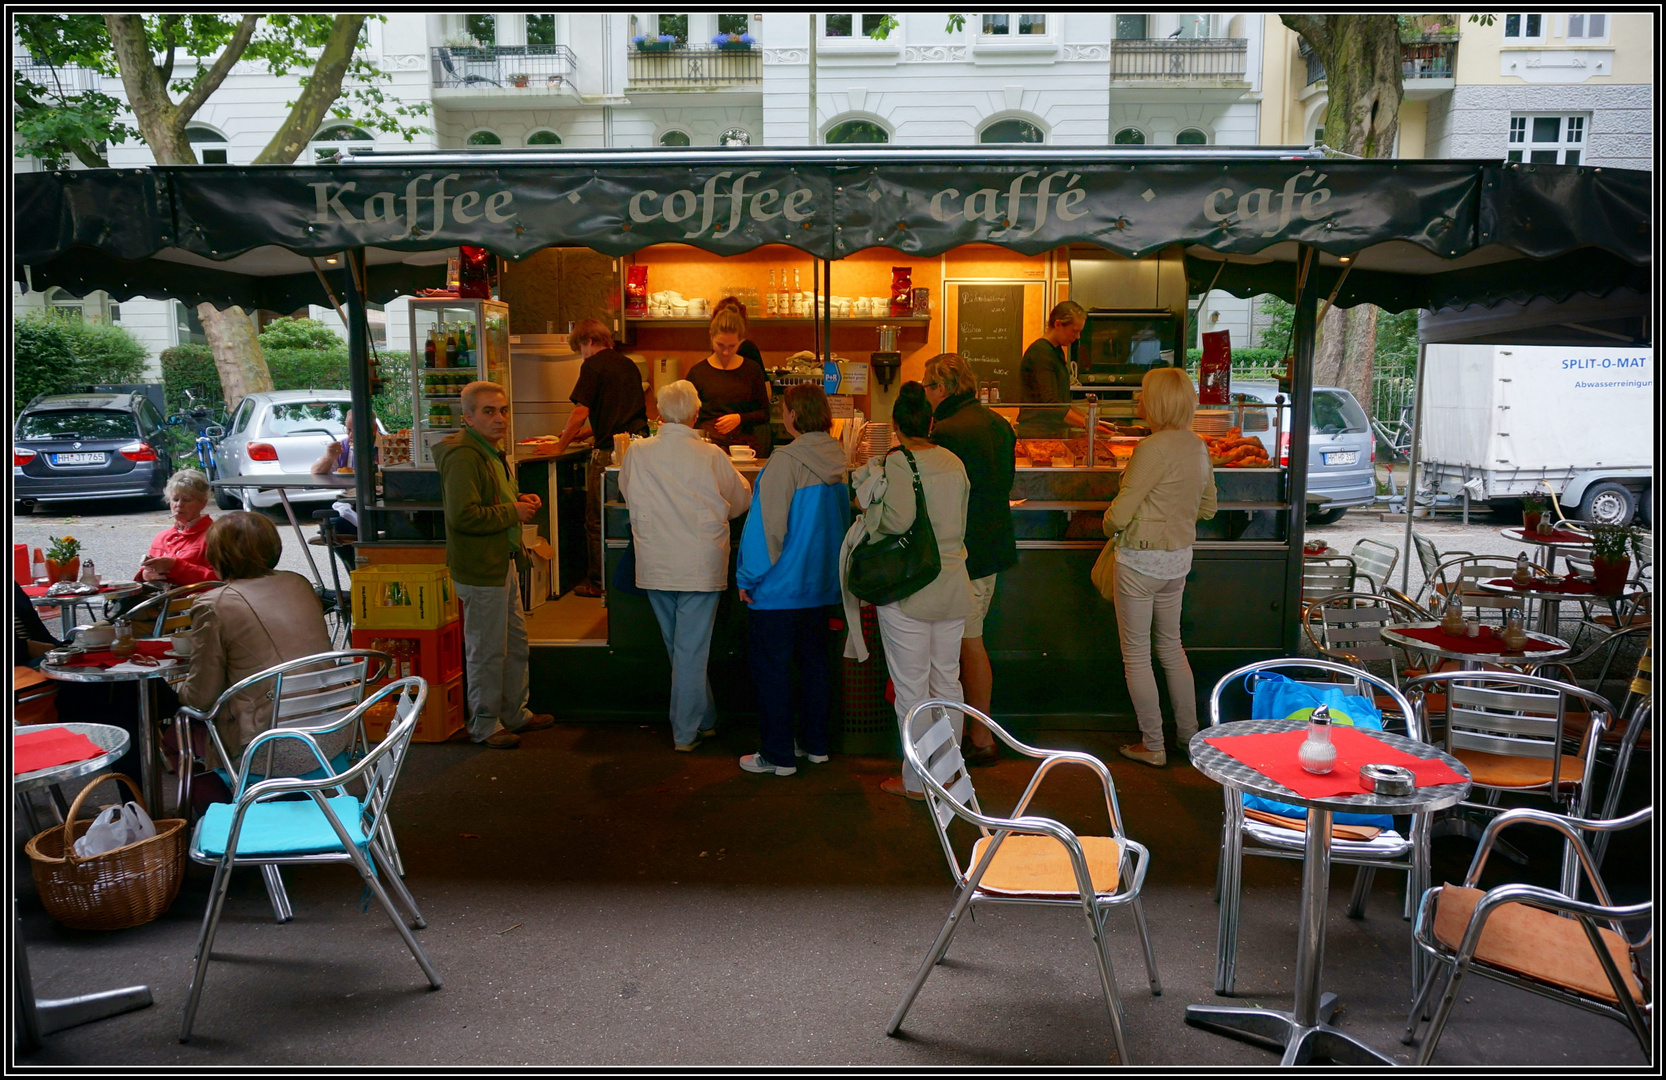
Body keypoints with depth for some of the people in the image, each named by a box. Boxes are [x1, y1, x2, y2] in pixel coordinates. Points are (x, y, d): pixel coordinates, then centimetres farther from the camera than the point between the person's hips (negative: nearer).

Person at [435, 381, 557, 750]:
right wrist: (513, 512, -19)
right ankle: (484, 724, 15)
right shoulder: (463, 455, -20)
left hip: (504, 561, 11)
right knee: (487, 650, 1)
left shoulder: (492, 450, 15)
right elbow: (463, 515, -29)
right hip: (481, 568, -11)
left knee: (515, 643, 19)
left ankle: (515, 713, 33)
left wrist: (520, 500, 10)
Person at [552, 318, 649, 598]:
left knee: (597, 521, 3)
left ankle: (599, 582, 9)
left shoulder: (594, 365, -7)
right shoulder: (628, 364, 16)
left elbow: (581, 411, -11)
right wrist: (582, 432, 28)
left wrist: (560, 446, 1)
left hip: (609, 451, -7)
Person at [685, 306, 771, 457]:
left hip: (744, 444, 1)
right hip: (706, 443, -1)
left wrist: (740, 418, -4)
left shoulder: (752, 370, 12)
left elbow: (765, 414, 13)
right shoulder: (698, 371, 10)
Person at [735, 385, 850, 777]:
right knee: (814, 661, 17)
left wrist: (749, 578, -10)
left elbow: (769, 524, -20)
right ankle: (816, 743, 27)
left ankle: (777, 755, 10)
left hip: (780, 585, -7)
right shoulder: (837, 459, 3)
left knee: (770, 667, 4)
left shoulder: (786, 461, -19)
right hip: (821, 583, 7)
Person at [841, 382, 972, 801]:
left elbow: (898, 523, -23)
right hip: (952, 588, 6)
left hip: (907, 590, -6)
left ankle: (916, 780, 13)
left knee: (911, 688, 4)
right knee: (947, 682, 16)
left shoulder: (895, 464, -13)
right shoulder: (954, 463, 5)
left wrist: (871, 496, -8)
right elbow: (960, 525, 11)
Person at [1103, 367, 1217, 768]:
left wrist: (1111, 526, 0)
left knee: (1136, 655, 6)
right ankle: (1189, 733, 32)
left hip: (1141, 561, -8)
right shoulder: (1197, 446, 3)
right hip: (1180, 556, 8)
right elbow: (1207, 507, 15)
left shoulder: (1153, 449, -22)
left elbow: (1119, 515, -21)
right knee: (1171, 645, 22)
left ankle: (1152, 745, 15)